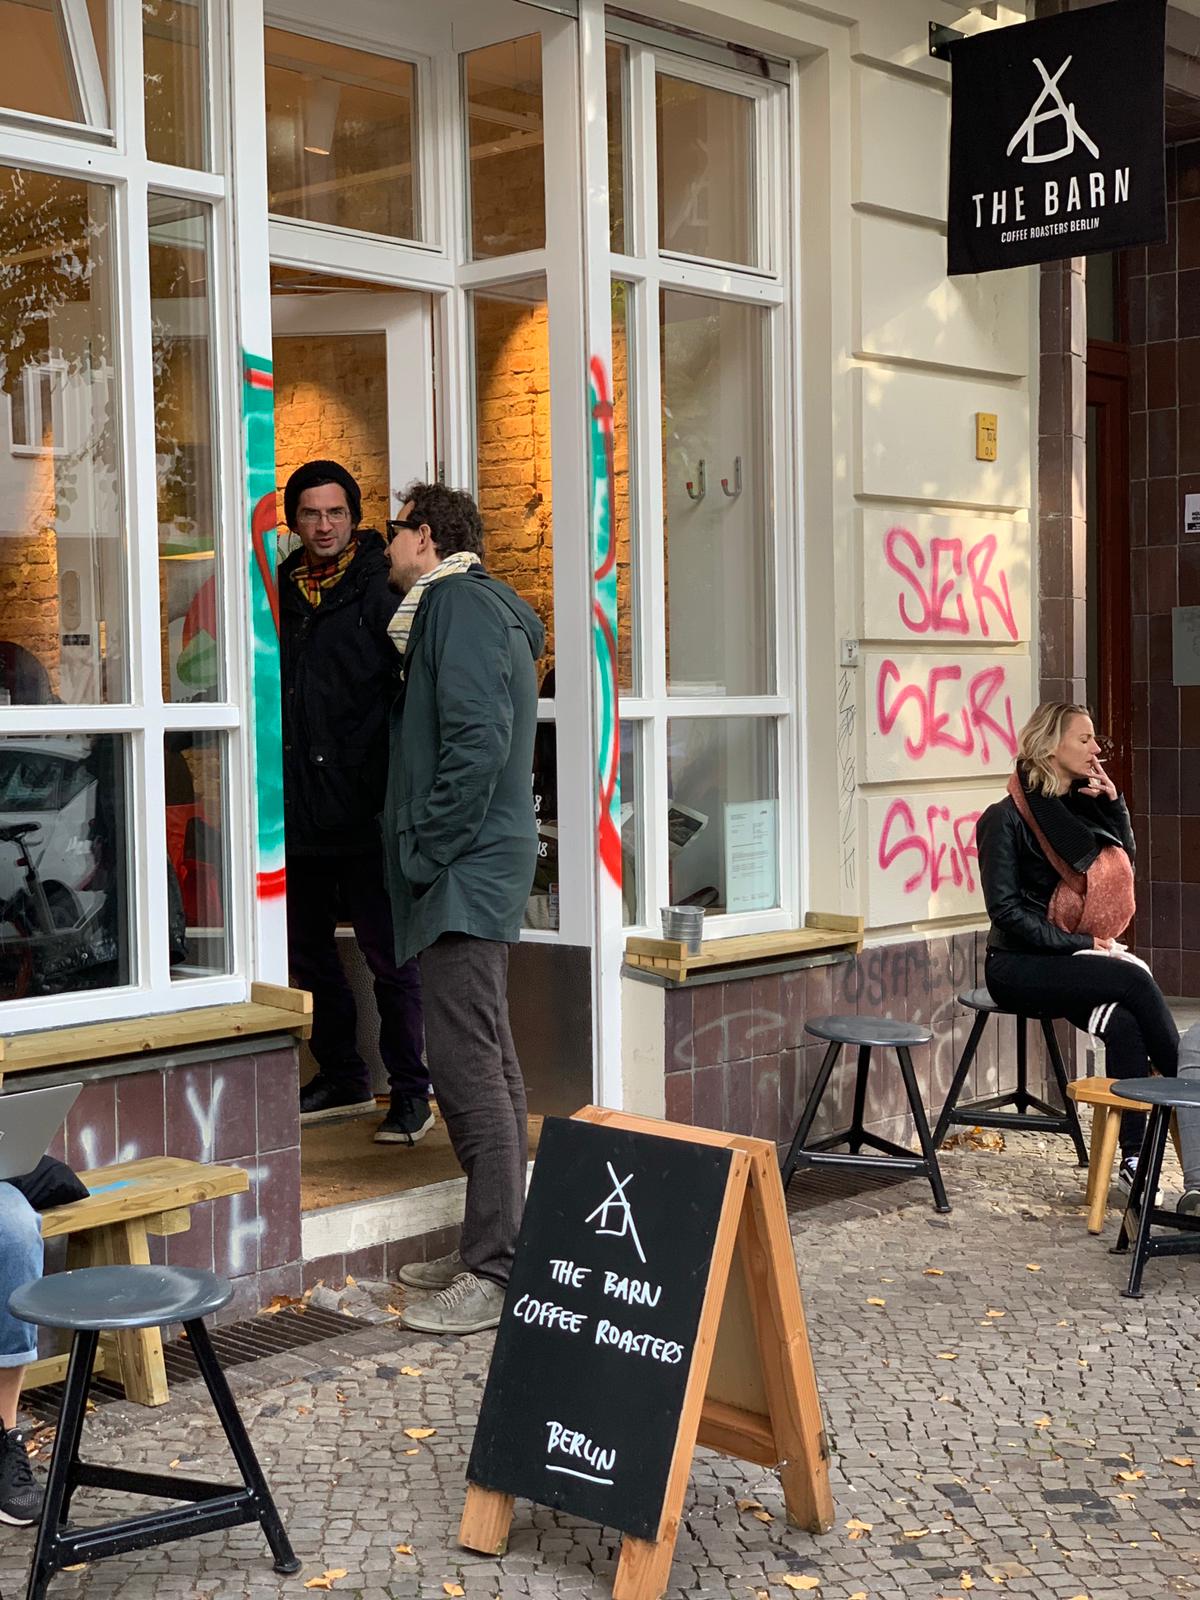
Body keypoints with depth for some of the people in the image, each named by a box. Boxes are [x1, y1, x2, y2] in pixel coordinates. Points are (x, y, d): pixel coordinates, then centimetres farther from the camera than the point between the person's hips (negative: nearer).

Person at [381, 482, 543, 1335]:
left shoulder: (460, 604, -10)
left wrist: (430, 850, -17)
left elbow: (477, 741, -20)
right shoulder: (475, 607, 21)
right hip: (479, 873, 11)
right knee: (488, 1064, 13)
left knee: (468, 1064, -10)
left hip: (465, 876, -11)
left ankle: (496, 1274, -7)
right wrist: (430, 852, 19)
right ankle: (496, 1251, 22)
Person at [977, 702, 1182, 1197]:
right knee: (1133, 981, -30)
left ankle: (1134, 1157, -29)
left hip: (1077, 958, 5)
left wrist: (1113, 803, 4)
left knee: (1125, 1026, -29)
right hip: (1020, 966, -5)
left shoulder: (1084, 807, 13)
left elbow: (1124, 868, 14)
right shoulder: (1006, 818, -8)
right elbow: (1006, 910, -13)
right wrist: (1080, 945, -16)